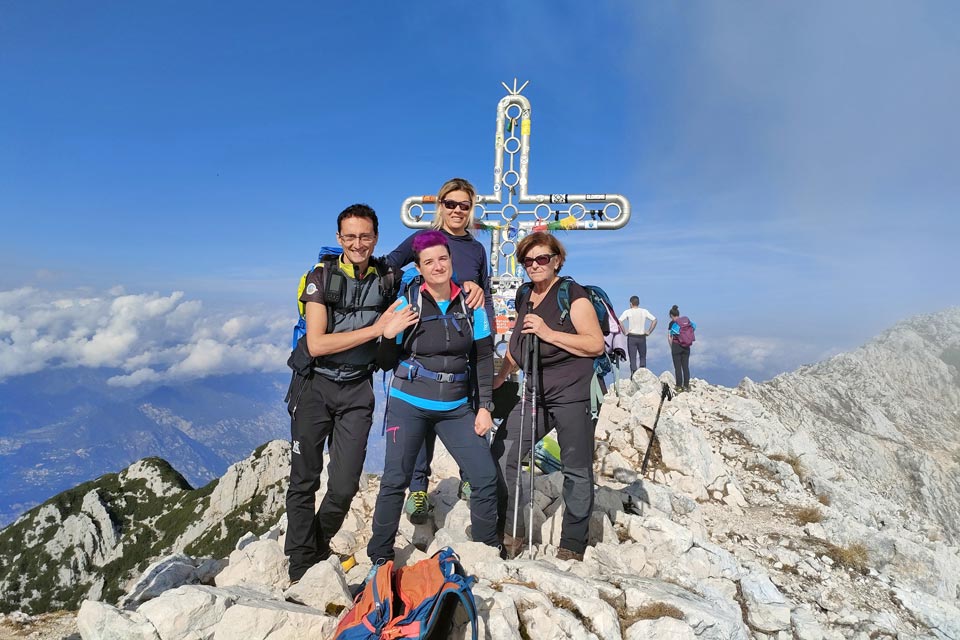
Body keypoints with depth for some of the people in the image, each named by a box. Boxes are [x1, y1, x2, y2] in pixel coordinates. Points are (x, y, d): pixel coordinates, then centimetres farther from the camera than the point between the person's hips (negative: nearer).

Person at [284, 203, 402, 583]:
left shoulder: (387, 278, 0)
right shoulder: (322, 278, -8)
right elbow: (317, 344, -16)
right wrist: (376, 329, -20)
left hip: (358, 390, 2)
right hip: (316, 385, -2)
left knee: (345, 486, 4)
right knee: (304, 480, 6)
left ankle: (318, 548, 32)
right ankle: (301, 566, 25)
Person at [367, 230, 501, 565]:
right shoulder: (406, 303, -6)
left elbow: (483, 358, 4)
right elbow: (386, 363, -1)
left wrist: (484, 406, -1)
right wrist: (388, 335, -21)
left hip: (456, 408, 2)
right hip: (408, 404, -2)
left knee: (486, 477, 1)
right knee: (395, 481, 2)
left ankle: (488, 549, 25)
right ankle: (379, 556, 23)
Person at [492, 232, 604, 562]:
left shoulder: (572, 294, -6)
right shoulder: (524, 299, 15)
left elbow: (596, 344, -14)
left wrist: (549, 333, -19)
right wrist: (499, 377, 22)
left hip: (573, 396, -7)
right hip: (535, 395, 7)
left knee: (577, 470, 2)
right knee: (502, 454, 1)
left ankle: (572, 546, 19)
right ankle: (509, 533, 15)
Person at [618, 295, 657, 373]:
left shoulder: (628, 312, -4)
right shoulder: (644, 311, 2)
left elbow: (619, 321, -15)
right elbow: (654, 321, -1)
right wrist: (649, 332, 3)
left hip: (631, 337, -2)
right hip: (642, 337, 2)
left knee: (632, 358, 3)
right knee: (643, 357, 16)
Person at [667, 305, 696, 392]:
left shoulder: (673, 323, -7)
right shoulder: (687, 320, 5)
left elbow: (669, 338, -7)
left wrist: (672, 348, 6)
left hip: (676, 345, -4)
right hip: (686, 347, 4)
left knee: (677, 367, 2)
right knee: (686, 366, 9)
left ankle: (679, 386, 4)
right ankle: (686, 386, 12)